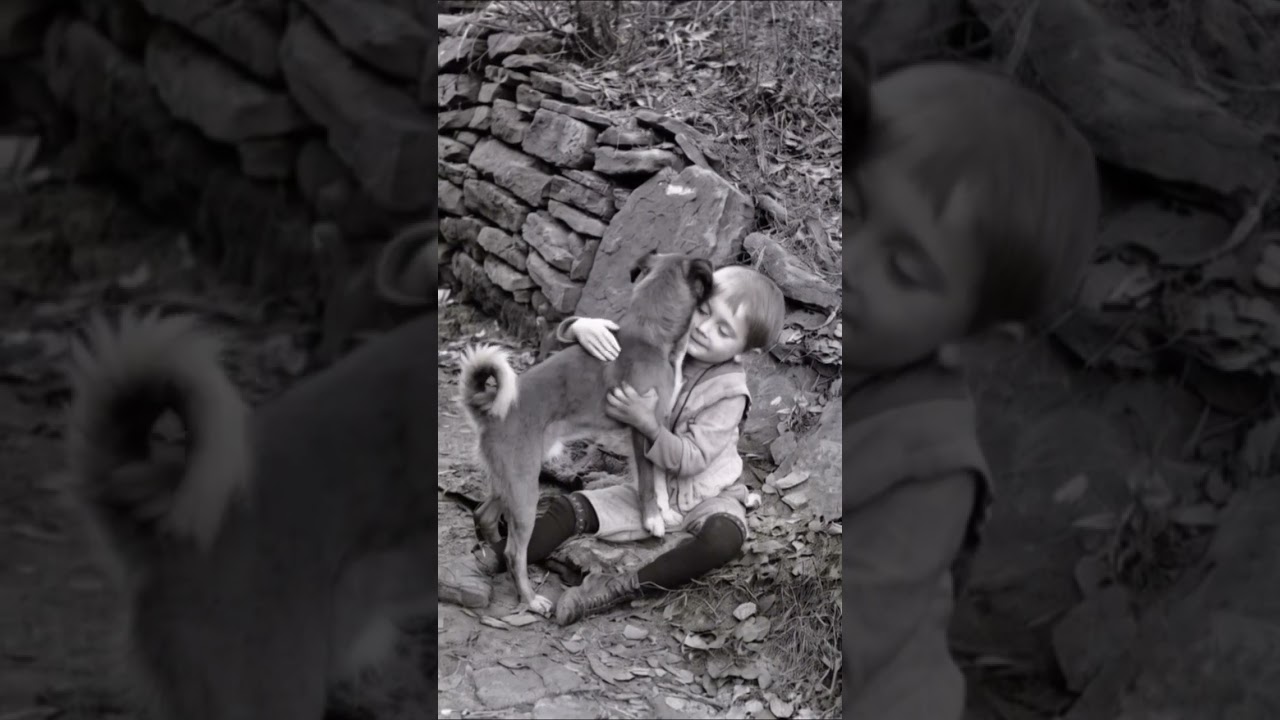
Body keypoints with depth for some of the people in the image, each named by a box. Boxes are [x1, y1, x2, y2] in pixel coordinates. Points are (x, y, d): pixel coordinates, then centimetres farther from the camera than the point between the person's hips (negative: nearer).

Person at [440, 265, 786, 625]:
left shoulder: (729, 393, -18)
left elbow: (691, 460, -25)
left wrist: (648, 423, -39)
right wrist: (581, 326, -31)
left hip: (707, 498, -4)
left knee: (724, 538, -37)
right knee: (570, 508, -13)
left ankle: (623, 586, -38)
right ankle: (485, 564, -20)